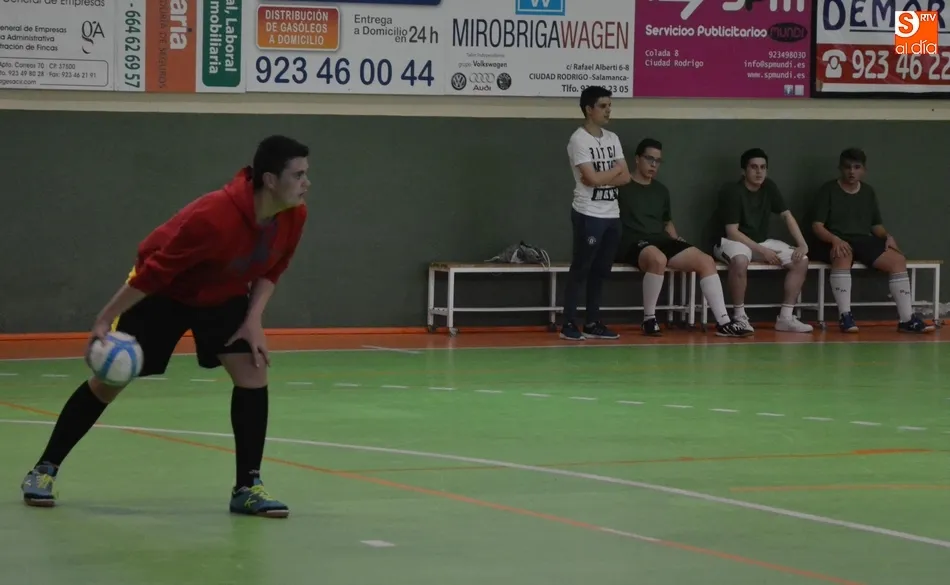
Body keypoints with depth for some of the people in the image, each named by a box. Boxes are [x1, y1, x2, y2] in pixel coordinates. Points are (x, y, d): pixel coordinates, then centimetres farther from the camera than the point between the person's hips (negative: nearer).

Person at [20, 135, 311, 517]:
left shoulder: (294, 216, -19)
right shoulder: (213, 217, -39)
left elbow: (270, 271, 0)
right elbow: (153, 270, -32)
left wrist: (254, 319, -14)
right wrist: (104, 321, -28)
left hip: (224, 295, 5)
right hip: (164, 291, -5)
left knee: (253, 372, -13)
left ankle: (247, 487, -4)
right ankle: (45, 470, 14)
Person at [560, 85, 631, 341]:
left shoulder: (612, 139, 12)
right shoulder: (579, 140, -10)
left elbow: (625, 177, 7)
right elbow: (593, 179, -18)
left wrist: (602, 178, -11)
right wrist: (615, 170, -1)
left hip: (612, 215, 7)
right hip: (588, 215, -7)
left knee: (601, 270, 9)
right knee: (580, 269, -4)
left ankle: (592, 323, 15)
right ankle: (569, 323, -1)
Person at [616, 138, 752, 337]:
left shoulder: (661, 190, 21)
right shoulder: (622, 187, 1)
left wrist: (676, 240, 13)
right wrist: (615, 243, -15)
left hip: (661, 240, 7)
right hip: (633, 243, -7)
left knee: (706, 261, -12)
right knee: (658, 259, -42)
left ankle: (723, 322, -15)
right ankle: (649, 319, -25)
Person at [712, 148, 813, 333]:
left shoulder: (769, 187, 1)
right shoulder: (732, 191, -18)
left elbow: (787, 215, 2)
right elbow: (732, 232, -21)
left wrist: (803, 244, -12)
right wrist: (762, 251, -25)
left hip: (761, 241, 7)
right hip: (733, 241, -7)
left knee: (801, 260, -11)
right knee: (740, 260, -42)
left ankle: (785, 317, -9)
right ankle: (739, 317, -26)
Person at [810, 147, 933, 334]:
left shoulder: (869, 192, 16)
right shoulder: (828, 190, 0)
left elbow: (876, 225, 20)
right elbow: (817, 226, -6)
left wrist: (888, 236, -3)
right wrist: (835, 240, -26)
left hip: (864, 242, 5)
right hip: (835, 243, -5)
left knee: (898, 260, -21)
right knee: (843, 255, -42)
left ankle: (906, 319, -21)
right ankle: (845, 316, -39)